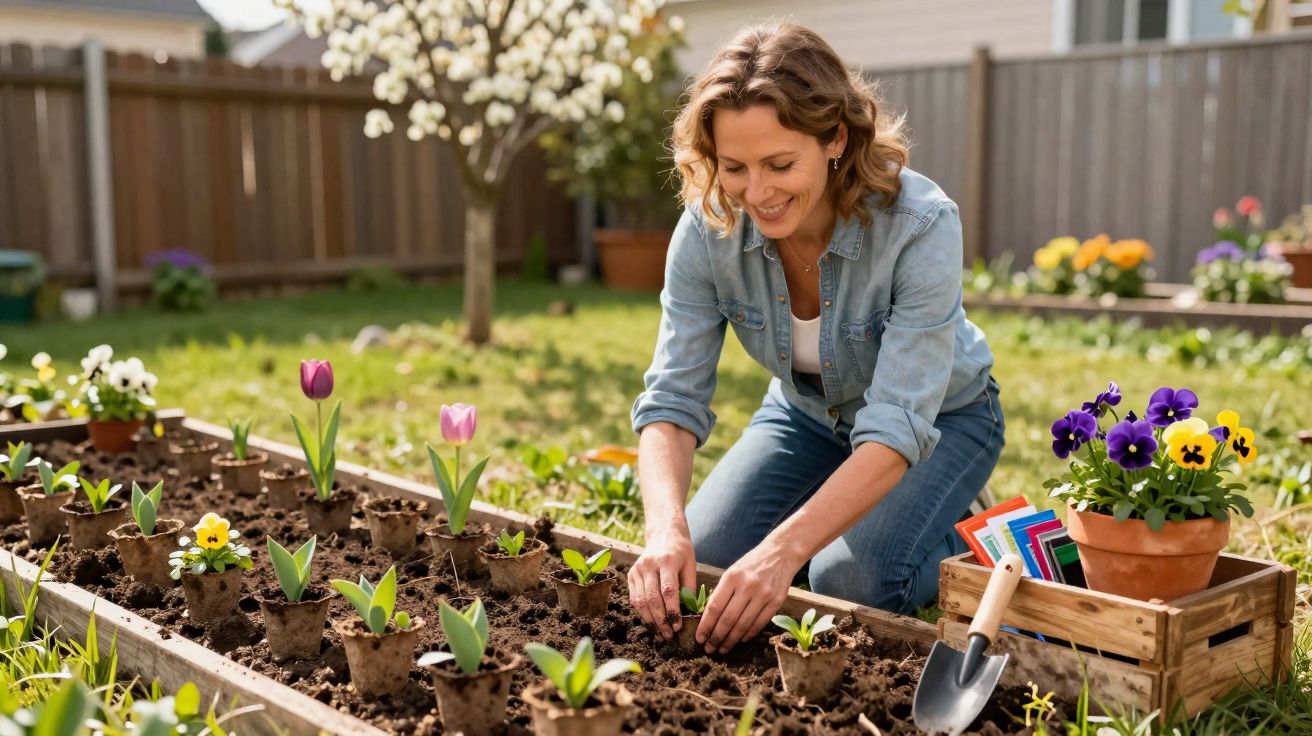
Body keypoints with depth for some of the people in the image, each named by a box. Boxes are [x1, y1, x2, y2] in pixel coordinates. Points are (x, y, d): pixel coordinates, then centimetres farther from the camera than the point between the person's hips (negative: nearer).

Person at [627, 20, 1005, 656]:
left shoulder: (920, 226, -36)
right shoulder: (709, 228, -24)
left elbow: (898, 428, -39)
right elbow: (673, 399, -24)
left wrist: (784, 549, -51)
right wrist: (666, 527, -44)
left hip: (938, 418, -4)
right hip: (807, 412, 4)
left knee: (851, 581, -25)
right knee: (702, 556, -11)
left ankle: (959, 536, 7)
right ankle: (846, 508, 16)